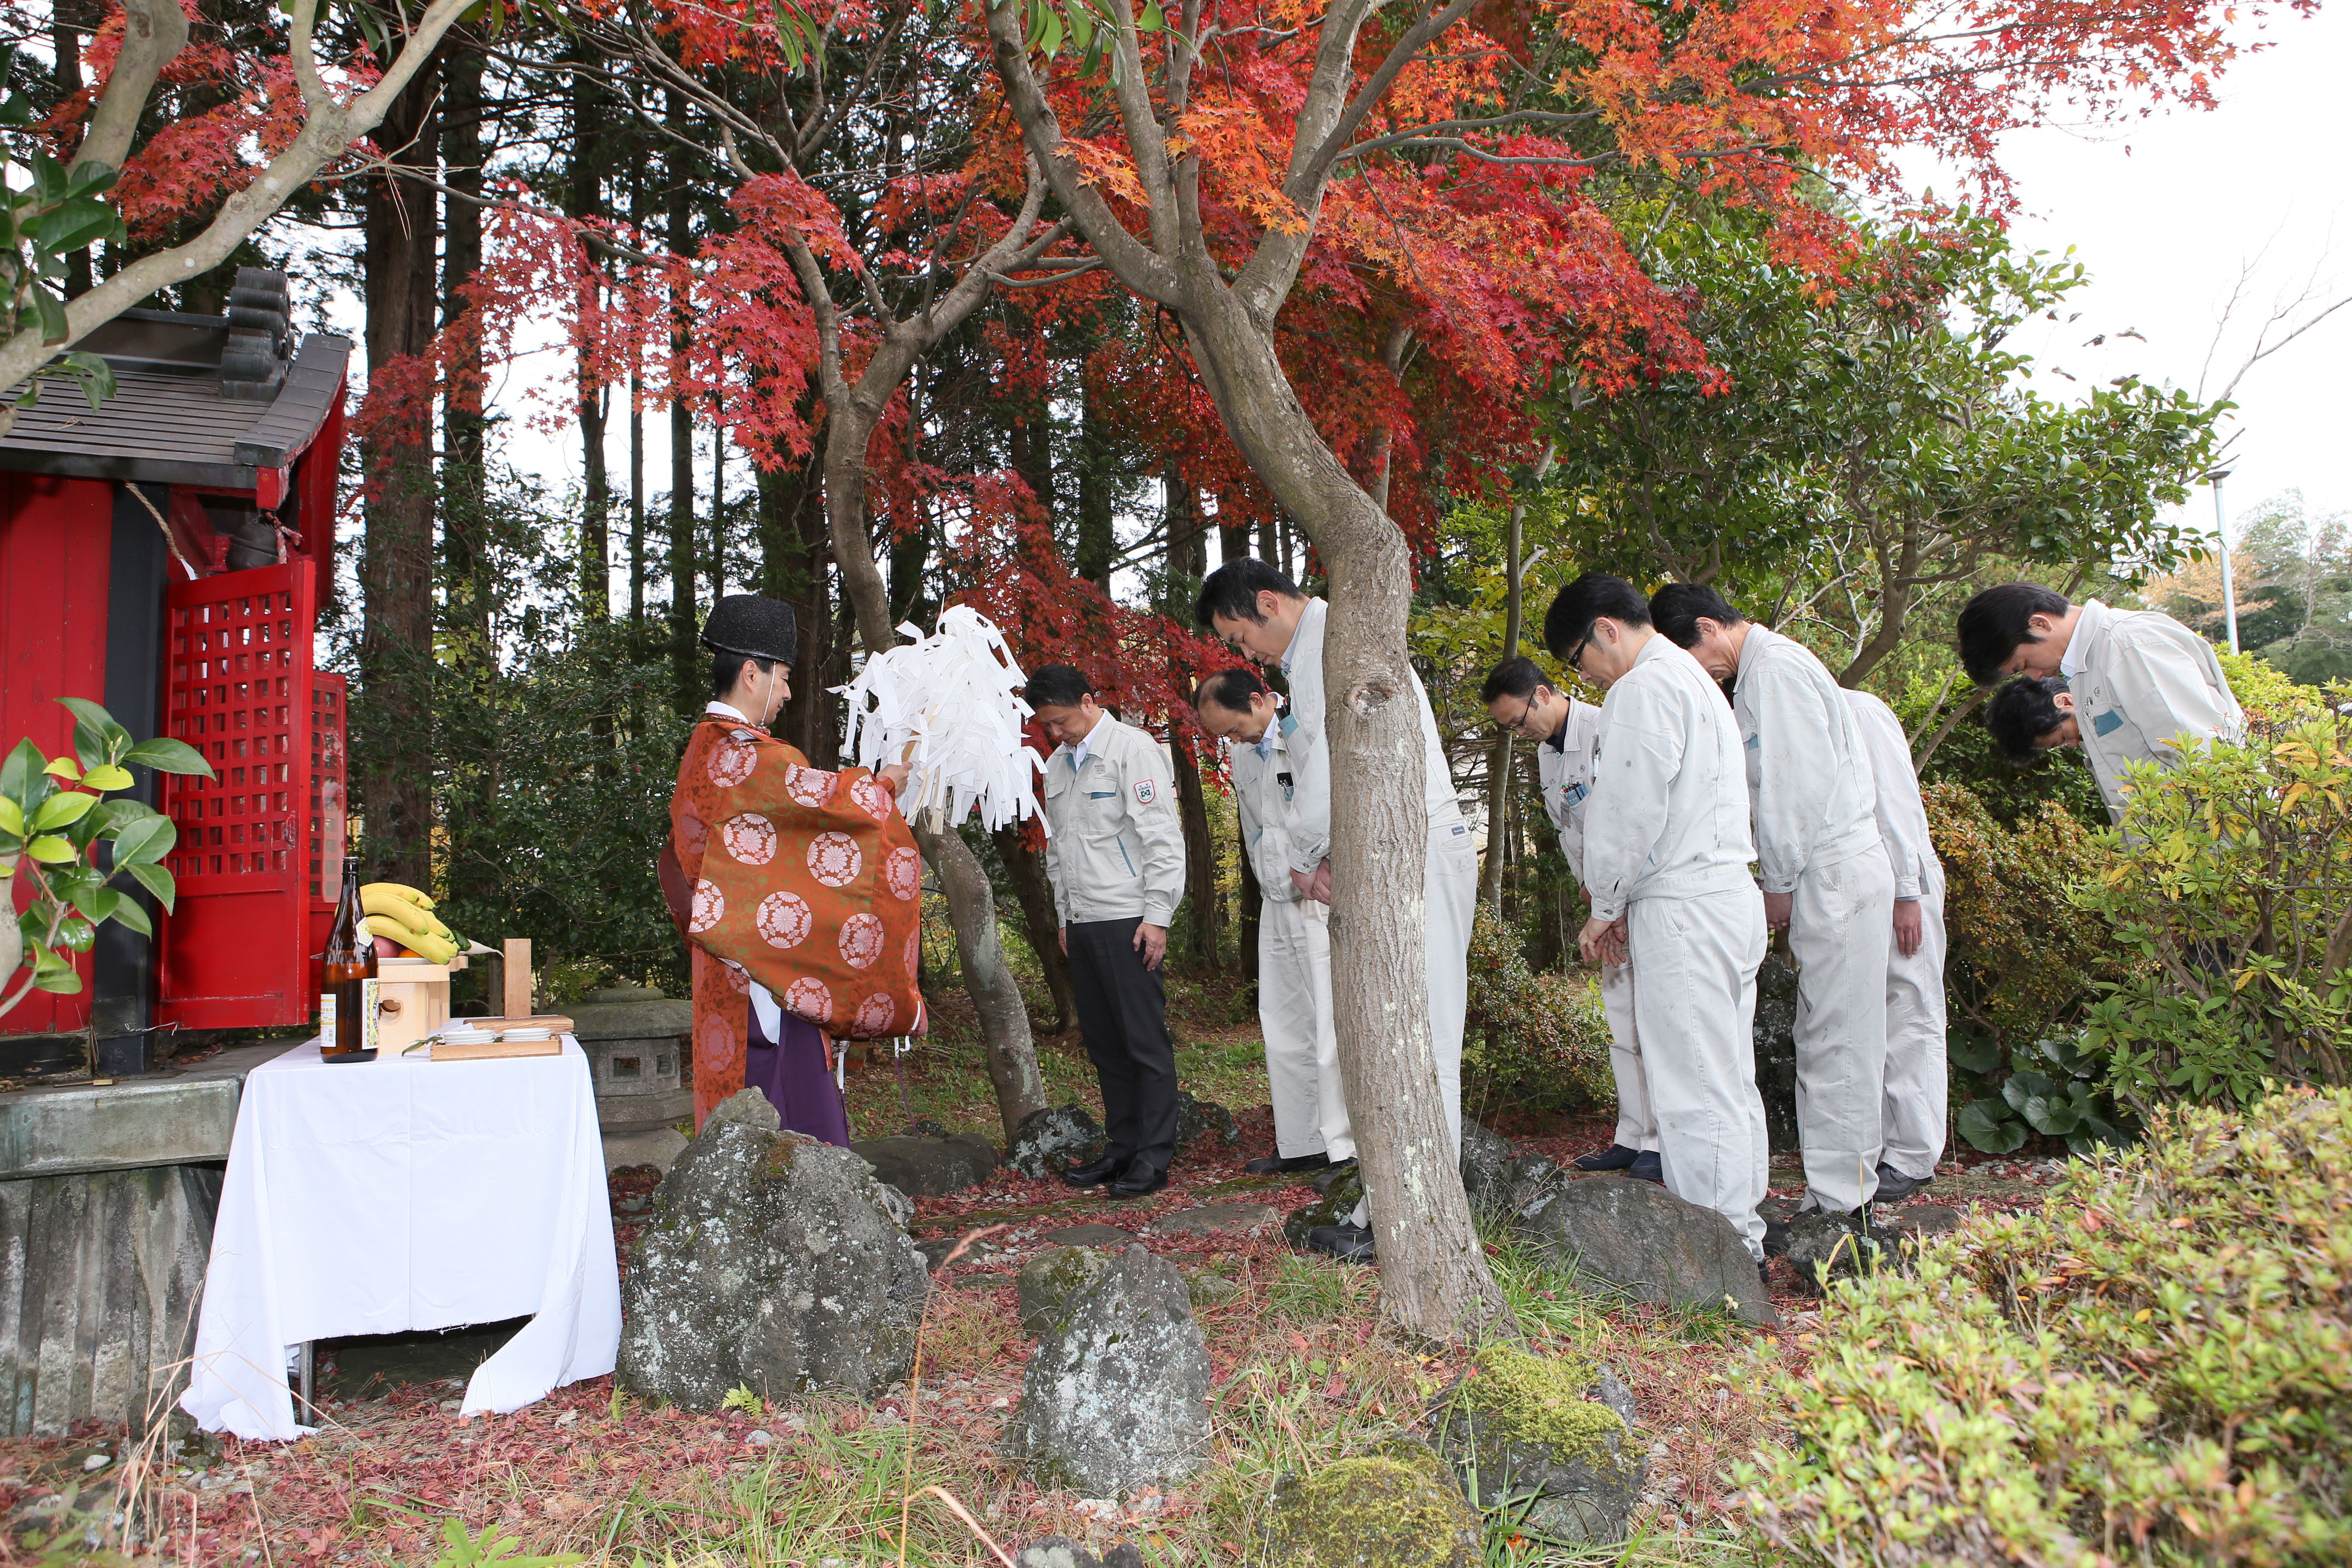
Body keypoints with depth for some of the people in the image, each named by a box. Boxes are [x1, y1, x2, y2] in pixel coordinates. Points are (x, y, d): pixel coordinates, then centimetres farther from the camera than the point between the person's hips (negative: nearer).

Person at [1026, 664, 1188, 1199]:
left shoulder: (1133, 749, -6)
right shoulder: (1057, 764, 18)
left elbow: (1162, 838, -10)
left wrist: (1157, 916, -14)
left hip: (1127, 919, -7)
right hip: (1082, 922, 8)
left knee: (1146, 1039, -4)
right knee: (1103, 1042, 10)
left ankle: (1154, 1157, 1)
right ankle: (1122, 1147, 18)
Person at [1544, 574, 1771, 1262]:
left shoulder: (1643, 689, -11)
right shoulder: (1693, 677, 22)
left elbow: (1633, 810, -14)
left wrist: (1605, 908, -1)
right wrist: (1622, 903, 17)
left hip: (1683, 908, -10)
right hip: (1729, 895, 10)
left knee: (1692, 1086, -6)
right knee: (1729, 1079, 14)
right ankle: (1741, 1228, 21)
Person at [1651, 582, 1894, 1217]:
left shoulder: (1774, 665, -11)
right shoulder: (1768, 666, 19)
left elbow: (1802, 782, -17)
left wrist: (1779, 883, -11)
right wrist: (1783, 880, 14)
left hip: (1835, 872, -10)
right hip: (1834, 872, 10)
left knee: (1834, 1043, -6)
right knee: (1832, 1040, 11)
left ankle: (1837, 1201, -1)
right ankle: (1846, 1186, 16)